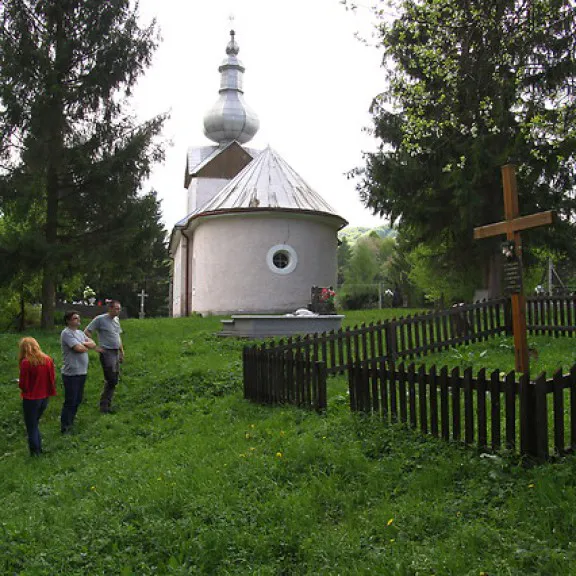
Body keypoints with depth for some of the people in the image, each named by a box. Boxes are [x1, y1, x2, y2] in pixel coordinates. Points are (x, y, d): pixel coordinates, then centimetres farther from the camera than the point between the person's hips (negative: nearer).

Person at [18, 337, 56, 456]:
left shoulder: (26, 363, -19)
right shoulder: (48, 360, -3)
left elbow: (23, 385, -14)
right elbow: (52, 379, 2)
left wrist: (20, 382, 7)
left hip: (31, 399, -5)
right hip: (44, 397, 5)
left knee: (31, 427, 11)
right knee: (35, 424, 25)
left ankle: (35, 453, 17)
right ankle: (39, 449, 29)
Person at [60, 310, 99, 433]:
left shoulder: (80, 332, 14)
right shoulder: (66, 333, -14)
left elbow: (93, 344, 5)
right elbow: (79, 348, -22)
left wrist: (82, 344, -13)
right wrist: (88, 346, -1)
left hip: (82, 372, 9)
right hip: (71, 374, -9)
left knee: (77, 400, 17)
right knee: (70, 401, -1)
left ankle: (70, 422, 30)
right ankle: (65, 427, 10)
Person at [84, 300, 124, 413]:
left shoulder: (116, 320, 13)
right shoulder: (100, 319, -10)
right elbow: (86, 332, -11)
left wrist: (122, 352, 18)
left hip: (116, 353, 8)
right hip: (107, 353, -8)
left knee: (113, 381, 12)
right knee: (111, 381, -8)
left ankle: (107, 405, 22)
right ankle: (104, 405, 4)